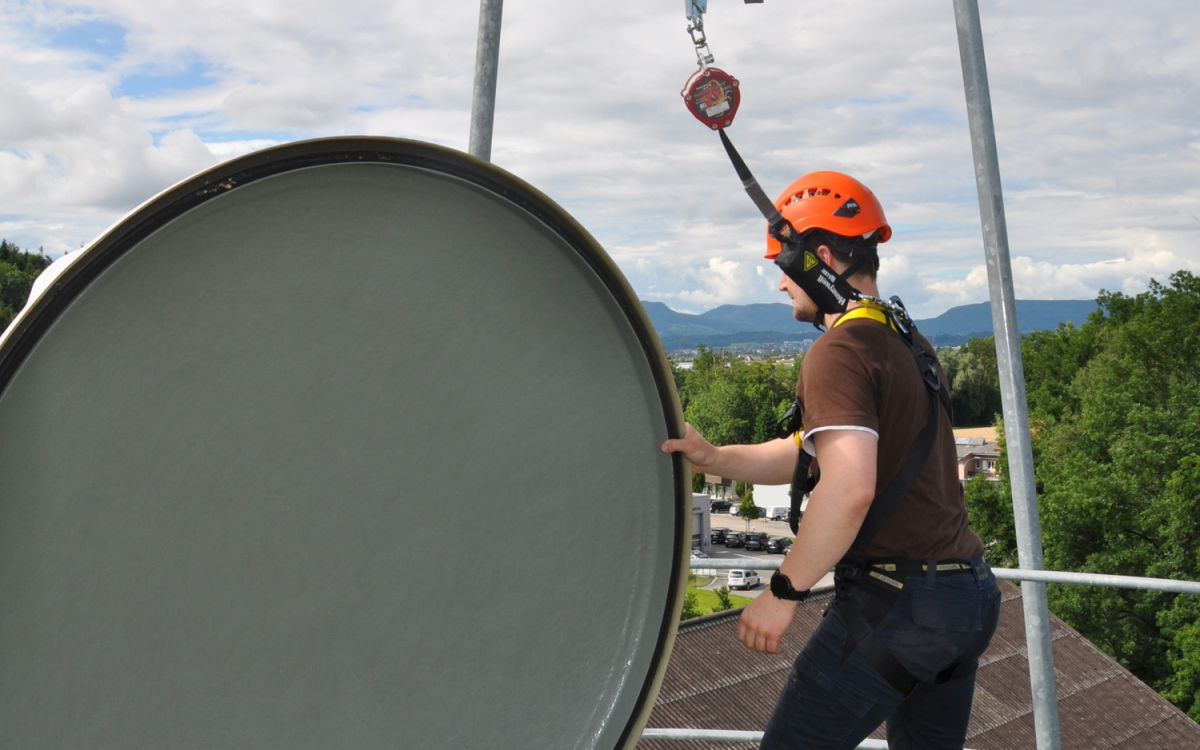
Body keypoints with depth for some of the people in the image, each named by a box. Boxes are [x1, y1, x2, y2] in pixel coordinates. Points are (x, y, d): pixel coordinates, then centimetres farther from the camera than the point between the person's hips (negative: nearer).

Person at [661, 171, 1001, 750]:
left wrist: (783, 592, -21)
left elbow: (848, 487, -29)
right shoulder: (909, 343, 15)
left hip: (892, 603, -9)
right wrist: (711, 458, 6)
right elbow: (809, 453, 17)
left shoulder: (840, 350, -15)